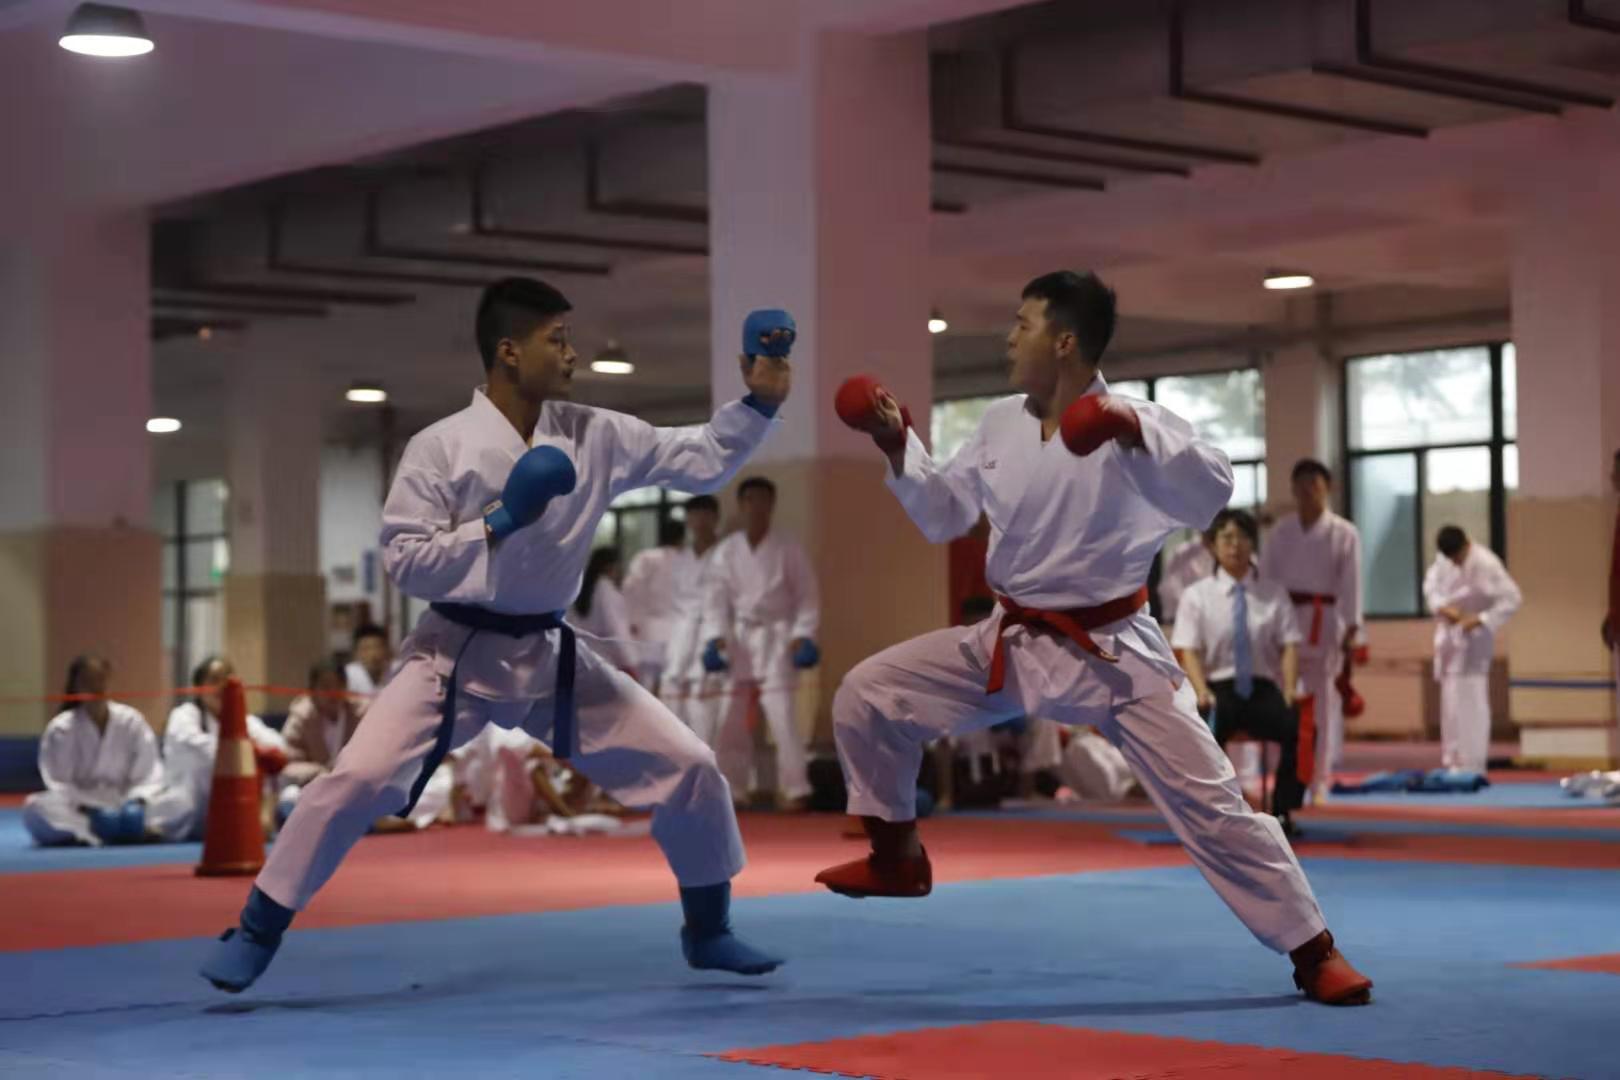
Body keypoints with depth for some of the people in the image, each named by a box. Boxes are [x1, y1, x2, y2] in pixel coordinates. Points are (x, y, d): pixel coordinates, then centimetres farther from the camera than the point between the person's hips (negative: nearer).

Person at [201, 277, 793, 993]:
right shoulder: (439, 448, -14)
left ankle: (708, 932, 23)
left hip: (550, 655, 4)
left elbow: (703, 460, 4)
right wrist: (499, 522, -24)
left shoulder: (594, 437, -2)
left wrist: (758, 403, -9)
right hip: (455, 653, -4)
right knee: (358, 781, -20)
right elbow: (404, 563, -16)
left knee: (688, 768, 3)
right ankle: (255, 934, -2)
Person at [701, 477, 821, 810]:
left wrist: (803, 636, -12)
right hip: (739, 639, 3)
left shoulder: (788, 549, -3)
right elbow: (716, 598, 1)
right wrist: (715, 638, -12)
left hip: (777, 639, -3)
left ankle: (795, 789, -13)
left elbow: (807, 596, -1)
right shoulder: (727, 551, 3)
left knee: (783, 716, -15)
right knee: (730, 720, 7)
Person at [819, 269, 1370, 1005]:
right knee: (866, 695, 0)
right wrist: (898, 448, 2)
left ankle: (1313, 953, 4)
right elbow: (942, 516, 14)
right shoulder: (1000, 425, 2)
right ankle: (897, 857, 20)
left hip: (1112, 651, -6)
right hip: (1012, 643, 6)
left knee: (1207, 800, -9)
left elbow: (1212, 494, -32)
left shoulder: (1132, 424, -16)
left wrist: (1137, 434, -42)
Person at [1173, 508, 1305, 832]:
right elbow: (1188, 651, -2)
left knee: (1299, 727, -31)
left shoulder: (1274, 594, 12)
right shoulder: (1197, 595, 7)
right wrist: (1202, 692, -21)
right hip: (1219, 688, -1)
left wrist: (1289, 693, -13)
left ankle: (1282, 811, -17)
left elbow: (1289, 646, 5)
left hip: (1263, 688, 2)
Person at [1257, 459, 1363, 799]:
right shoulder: (1280, 532, 7)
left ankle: (1319, 784, 8)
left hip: (1323, 622, -2)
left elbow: (1351, 585, -4)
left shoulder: (1344, 534, 1)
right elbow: (1265, 579, 4)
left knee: (1322, 704, 1)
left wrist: (1351, 630, -10)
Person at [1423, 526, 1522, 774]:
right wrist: (1442, 606, -9)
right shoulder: (1443, 559, 2)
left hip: (1473, 638, -7)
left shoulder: (1486, 564, -19)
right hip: (1448, 635, 7)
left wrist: (1480, 620, -24)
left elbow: (1511, 599, -18)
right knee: (1450, 700, 12)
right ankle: (1453, 762, 21)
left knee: (1469, 700, -12)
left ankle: (1471, 765, -9)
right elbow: (1430, 583, 11)